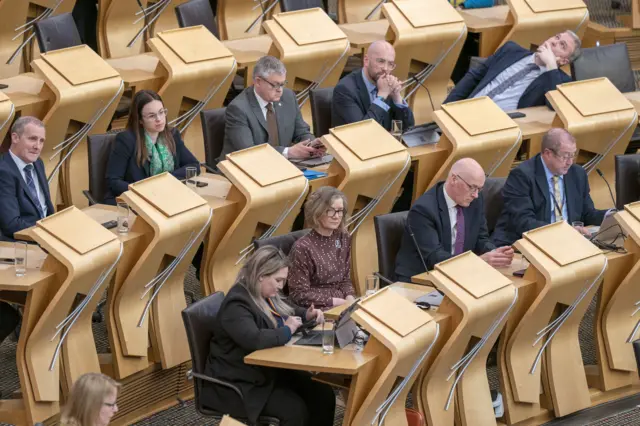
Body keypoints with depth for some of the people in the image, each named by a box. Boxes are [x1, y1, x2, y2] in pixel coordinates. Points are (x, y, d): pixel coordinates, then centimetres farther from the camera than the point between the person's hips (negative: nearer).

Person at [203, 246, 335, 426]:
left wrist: (307, 315, 9)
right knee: (295, 409, -26)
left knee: (323, 394, -5)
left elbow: (288, 311, 31)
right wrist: (287, 330, -23)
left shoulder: (265, 296, 9)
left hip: (269, 370, 10)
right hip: (240, 383, -10)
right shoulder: (237, 304, -22)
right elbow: (254, 339, -40)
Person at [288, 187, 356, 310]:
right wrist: (339, 302, -17)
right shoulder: (303, 248, -14)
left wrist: (350, 299, -7)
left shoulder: (344, 238, 6)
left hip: (342, 302, 7)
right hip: (316, 310, -7)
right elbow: (299, 295, -13)